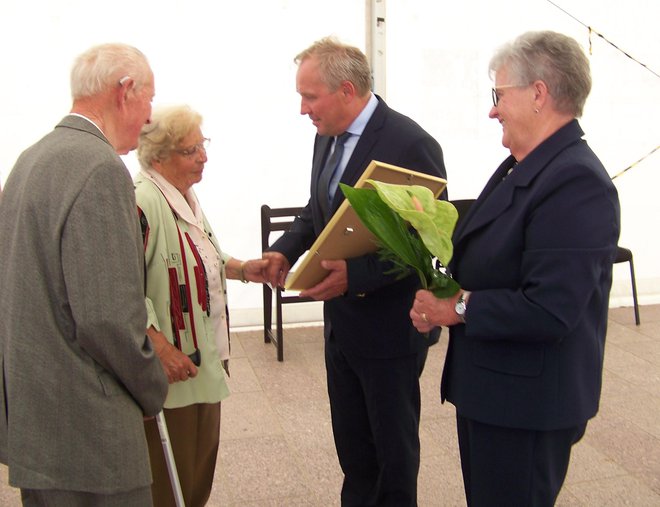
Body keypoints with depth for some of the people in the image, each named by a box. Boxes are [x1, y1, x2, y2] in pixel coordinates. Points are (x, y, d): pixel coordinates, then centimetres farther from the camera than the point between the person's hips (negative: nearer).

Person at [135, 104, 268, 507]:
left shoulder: (185, 195, 9)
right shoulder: (142, 202, -22)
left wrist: (242, 269, 9)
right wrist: (159, 347, -27)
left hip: (205, 358, 9)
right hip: (171, 367, -9)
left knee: (201, 465, 21)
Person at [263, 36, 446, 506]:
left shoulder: (410, 144, -21)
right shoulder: (328, 137, 4)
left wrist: (356, 275, -30)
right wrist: (285, 251, -4)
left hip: (390, 325, -7)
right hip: (341, 320, 8)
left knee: (393, 446, 13)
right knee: (351, 443, 22)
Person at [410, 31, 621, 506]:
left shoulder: (576, 182, -25)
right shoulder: (522, 166, 6)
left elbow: (551, 310, -30)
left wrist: (459, 308, -19)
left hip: (527, 404, -9)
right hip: (487, 390, 9)